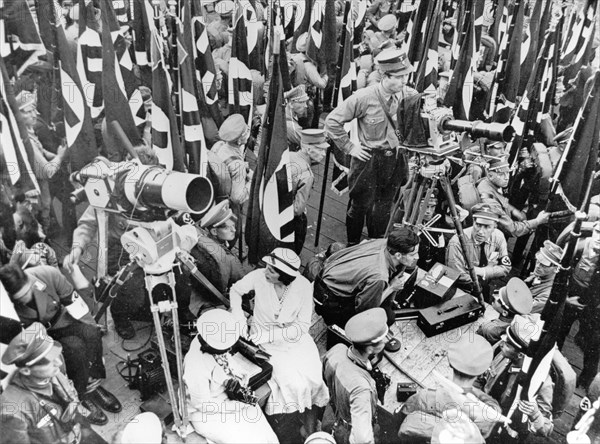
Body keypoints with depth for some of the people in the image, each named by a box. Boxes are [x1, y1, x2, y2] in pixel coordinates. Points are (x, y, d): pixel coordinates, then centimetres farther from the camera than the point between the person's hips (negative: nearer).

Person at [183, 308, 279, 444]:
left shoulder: (207, 338, -16)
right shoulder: (196, 367, -35)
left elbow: (227, 360, 3)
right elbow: (203, 406, -23)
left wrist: (237, 380, -14)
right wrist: (236, 406, -18)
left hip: (225, 395, 7)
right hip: (205, 413, -6)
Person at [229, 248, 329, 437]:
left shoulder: (304, 286, -20)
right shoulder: (259, 276, -20)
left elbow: (303, 325, -14)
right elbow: (236, 290, 0)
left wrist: (268, 334, -23)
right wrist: (238, 316, -16)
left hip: (295, 337, 1)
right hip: (267, 342, 0)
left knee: (314, 380, -17)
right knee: (294, 382, -20)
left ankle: (310, 433, 7)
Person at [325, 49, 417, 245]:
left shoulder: (408, 94, -6)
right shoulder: (364, 98, -19)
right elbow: (332, 122, -13)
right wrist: (350, 147, -11)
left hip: (396, 160, 4)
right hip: (368, 159, -4)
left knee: (384, 209, 17)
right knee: (360, 206, 9)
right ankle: (352, 247, 31)